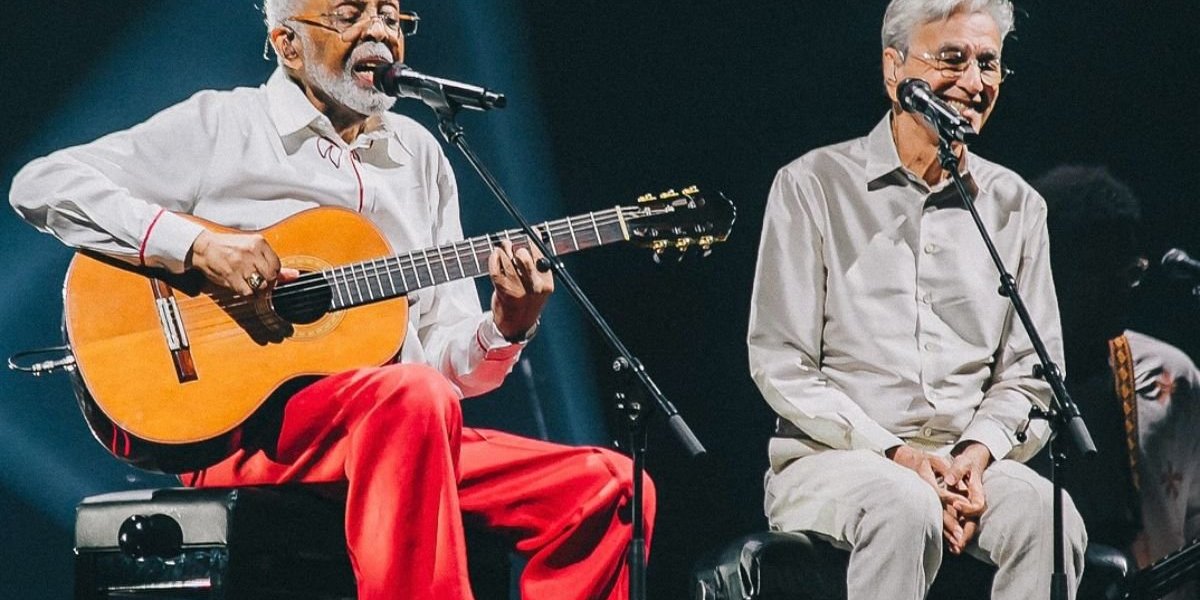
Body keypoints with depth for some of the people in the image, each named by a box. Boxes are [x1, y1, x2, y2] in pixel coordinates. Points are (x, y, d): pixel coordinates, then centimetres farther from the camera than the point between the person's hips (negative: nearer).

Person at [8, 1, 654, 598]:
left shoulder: (420, 156, 19)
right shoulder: (221, 126, 3)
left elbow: (445, 358, 17)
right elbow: (40, 184, -6)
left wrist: (504, 327, -6)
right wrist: (194, 243, -16)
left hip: (397, 431, 6)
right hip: (239, 425, -6)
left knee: (607, 485, -12)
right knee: (414, 396, -37)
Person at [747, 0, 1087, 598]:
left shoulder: (1015, 205, 13)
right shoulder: (814, 185, 1)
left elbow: (1029, 373, 12)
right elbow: (780, 365, -4)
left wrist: (978, 452, -10)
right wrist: (893, 453, -15)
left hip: (967, 463, 3)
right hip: (828, 459, -3)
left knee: (1044, 510, -29)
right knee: (906, 506, -37)